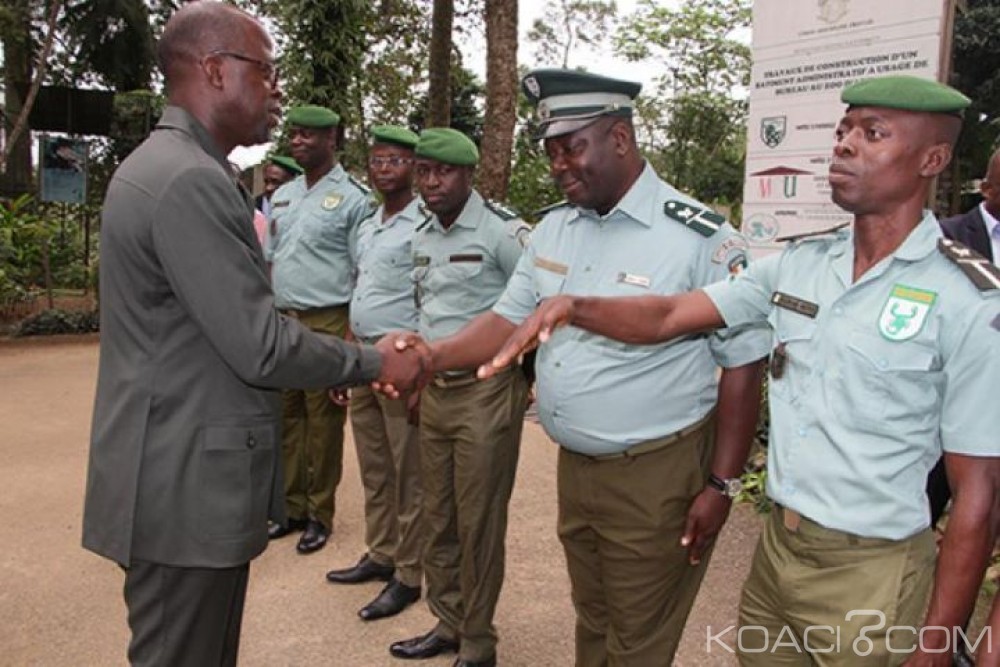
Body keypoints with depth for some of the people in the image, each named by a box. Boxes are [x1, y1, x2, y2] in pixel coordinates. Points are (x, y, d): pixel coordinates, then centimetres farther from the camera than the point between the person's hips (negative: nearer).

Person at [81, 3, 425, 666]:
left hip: (180, 471, 10)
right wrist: (373, 362, -8)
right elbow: (261, 348, -22)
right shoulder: (190, 179, -21)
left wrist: (339, 362, 14)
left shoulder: (163, 164, 12)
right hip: (186, 485, -10)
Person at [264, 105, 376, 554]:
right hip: (281, 320, 6)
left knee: (323, 420, 2)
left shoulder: (352, 198, -4)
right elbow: (269, 260, 20)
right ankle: (292, 507, 25)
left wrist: (352, 334, -13)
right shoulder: (283, 196, 15)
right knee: (287, 416, 12)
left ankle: (319, 515, 16)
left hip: (326, 323, -6)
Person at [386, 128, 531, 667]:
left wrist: (527, 374, -6)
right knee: (438, 519, 15)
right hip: (434, 391, 7)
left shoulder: (502, 231, -13)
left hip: (486, 393, -7)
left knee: (478, 525, 4)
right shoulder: (421, 235, 11)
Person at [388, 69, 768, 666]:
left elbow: (743, 365, -11)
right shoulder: (554, 230, 5)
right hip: (574, 466, 6)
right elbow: (509, 321, 8)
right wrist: (429, 356, -9)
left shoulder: (702, 238, -15)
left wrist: (721, 486, -11)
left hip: (656, 476, -6)